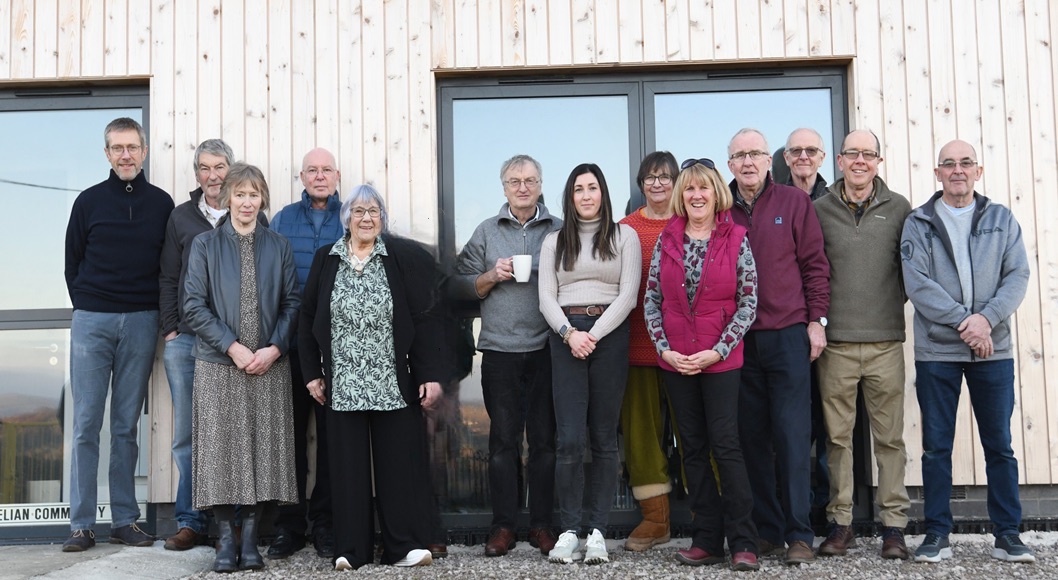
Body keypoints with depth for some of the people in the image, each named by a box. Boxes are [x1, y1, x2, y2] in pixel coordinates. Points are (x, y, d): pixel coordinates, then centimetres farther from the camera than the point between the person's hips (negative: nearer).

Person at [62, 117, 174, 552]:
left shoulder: (161, 203, 7)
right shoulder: (89, 201, 6)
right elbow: (72, 262, 10)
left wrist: (163, 316, 2)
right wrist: (86, 306, 4)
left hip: (141, 322, 1)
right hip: (92, 321, 0)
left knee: (126, 426, 6)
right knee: (86, 424, -1)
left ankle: (125, 521, 12)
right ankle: (81, 525, 4)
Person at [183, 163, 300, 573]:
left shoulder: (279, 247, 10)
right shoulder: (205, 245, 4)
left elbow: (292, 304, 6)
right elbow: (194, 306, -3)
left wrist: (274, 348, -8)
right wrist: (233, 347, -12)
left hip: (269, 366, 2)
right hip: (218, 366, -1)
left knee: (264, 449, 1)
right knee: (222, 448, -1)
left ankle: (250, 539, 10)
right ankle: (226, 540, 9)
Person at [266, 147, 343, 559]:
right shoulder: (283, 220, 11)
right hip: (291, 344, 1)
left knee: (331, 432, 4)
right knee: (291, 431, 4)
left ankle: (325, 522, 15)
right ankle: (289, 525, 13)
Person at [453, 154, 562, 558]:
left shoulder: (560, 231, 9)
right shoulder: (486, 232, 12)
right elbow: (460, 287, 9)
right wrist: (493, 276, -5)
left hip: (546, 348, -1)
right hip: (500, 349, 1)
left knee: (545, 439, 3)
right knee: (503, 438, 4)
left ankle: (541, 524, 12)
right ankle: (503, 525, 12)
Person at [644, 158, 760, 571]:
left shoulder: (735, 238, -1)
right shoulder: (666, 240, 7)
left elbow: (748, 302, -3)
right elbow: (652, 299, 7)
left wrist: (718, 350, -11)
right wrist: (664, 348, -4)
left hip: (720, 361, -3)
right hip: (676, 362, 4)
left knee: (726, 445, -4)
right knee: (693, 449, 8)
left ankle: (743, 543, 4)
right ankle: (707, 540, 17)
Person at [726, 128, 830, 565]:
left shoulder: (795, 202, 5)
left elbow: (815, 264, 4)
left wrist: (816, 319, -2)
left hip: (788, 334, -2)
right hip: (738, 339, 2)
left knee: (792, 435, -2)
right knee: (752, 437, 6)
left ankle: (799, 535, 5)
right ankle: (767, 530, 16)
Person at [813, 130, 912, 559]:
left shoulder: (898, 208, 7)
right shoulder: (820, 209, 5)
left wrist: (895, 299, 3)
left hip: (885, 341, 0)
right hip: (835, 342, 0)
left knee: (890, 436, 3)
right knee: (838, 435, 5)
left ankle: (894, 524, 12)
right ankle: (840, 523, 13)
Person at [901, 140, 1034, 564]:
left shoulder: (1001, 219, 9)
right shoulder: (918, 223, 3)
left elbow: (1017, 275, 0)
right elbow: (917, 282, -8)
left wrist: (987, 318, -16)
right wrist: (964, 322, -16)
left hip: (994, 350, 1)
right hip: (936, 351, -1)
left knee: (999, 445, 6)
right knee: (936, 446, 3)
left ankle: (1007, 534, 16)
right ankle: (937, 534, 13)